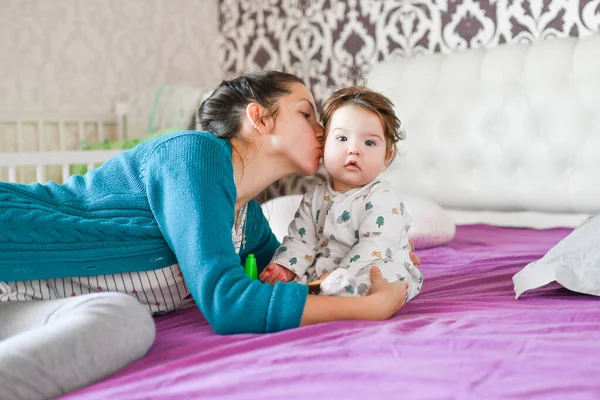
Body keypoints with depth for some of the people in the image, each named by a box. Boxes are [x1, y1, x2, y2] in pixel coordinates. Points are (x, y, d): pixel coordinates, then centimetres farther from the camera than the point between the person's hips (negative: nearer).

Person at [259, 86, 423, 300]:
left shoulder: (383, 198, -11)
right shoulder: (315, 197, 9)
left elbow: (375, 247, -22)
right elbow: (300, 238, 7)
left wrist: (339, 276, -29)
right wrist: (286, 267, -13)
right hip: (318, 276, 5)